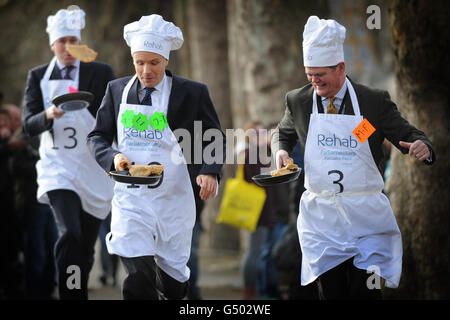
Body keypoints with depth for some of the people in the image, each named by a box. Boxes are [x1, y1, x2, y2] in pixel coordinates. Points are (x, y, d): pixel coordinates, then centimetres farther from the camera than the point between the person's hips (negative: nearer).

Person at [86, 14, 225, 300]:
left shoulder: (192, 93, -3)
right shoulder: (117, 90, 5)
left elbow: (215, 140, 4)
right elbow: (98, 137, 11)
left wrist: (209, 171, -16)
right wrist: (114, 157, -12)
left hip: (174, 199, 0)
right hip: (130, 199, 0)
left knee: (172, 279, 10)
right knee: (139, 279, -16)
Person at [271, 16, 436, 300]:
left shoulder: (375, 101, -3)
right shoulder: (298, 101, 5)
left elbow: (407, 135, 2)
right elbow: (284, 132, 24)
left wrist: (422, 147, -22)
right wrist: (281, 150, 1)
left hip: (366, 216, -2)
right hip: (322, 216, 2)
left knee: (365, 292, -8)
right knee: (331, 292, 2)